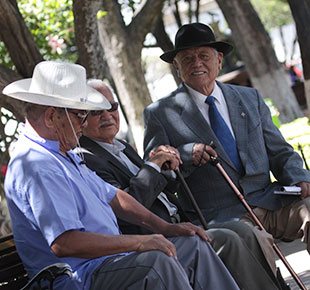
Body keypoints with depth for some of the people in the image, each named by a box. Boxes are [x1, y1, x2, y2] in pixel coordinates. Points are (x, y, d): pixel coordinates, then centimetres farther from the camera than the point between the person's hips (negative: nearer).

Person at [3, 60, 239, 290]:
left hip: (109, 258, 11)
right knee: (155, 261, -32)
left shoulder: (63, 154, 16)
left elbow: (111, 196, 23)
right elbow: (64, 243, -29)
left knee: (193, 244, 9)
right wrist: (138, 242, -24)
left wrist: (166, 228, 13)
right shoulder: (35, 166, -19)